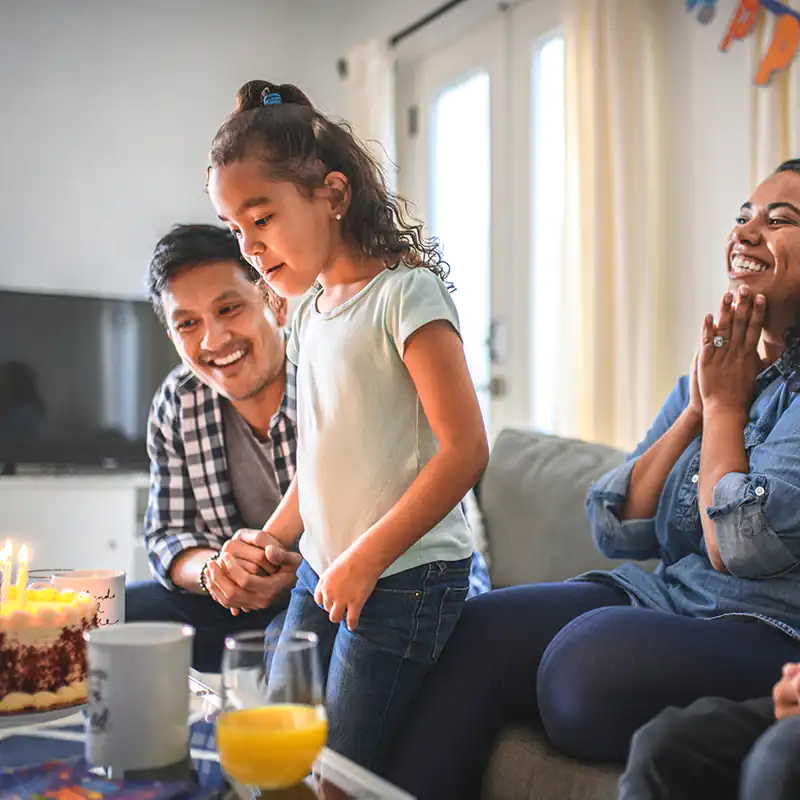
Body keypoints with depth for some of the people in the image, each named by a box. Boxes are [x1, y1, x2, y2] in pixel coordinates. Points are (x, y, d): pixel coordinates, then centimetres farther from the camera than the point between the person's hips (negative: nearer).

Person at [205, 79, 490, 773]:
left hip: (405, 577, -7)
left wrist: (365, 560, -16)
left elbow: (466, 450, -18)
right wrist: (272, 538, 3)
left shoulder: (404, 292, -14)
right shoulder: (309, 311, 11)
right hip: (320, 572, 8)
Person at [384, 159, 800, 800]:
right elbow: (615, 532, 6)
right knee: (474, 634, -12)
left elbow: (740, 547, -18)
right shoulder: (715, 373, 14)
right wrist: (698, 408, -1)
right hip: (662, 598, 7)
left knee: (591, 658, -33)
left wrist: (725, 402, -5)